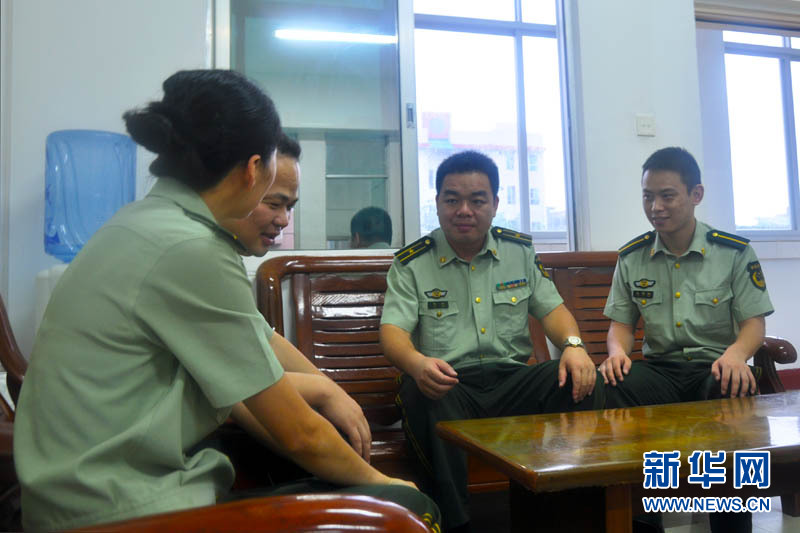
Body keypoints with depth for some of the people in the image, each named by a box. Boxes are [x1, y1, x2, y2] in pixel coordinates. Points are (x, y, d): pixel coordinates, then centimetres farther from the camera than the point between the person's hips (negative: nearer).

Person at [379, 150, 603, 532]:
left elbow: (551, 309, 12)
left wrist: (574, 344, -11)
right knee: (421, 395, -36)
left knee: (582, 383, -22)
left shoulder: (520, 251, 12)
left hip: (513, 379, 3)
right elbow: (393, 330, -8)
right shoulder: (411, 263, 1)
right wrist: (417, 363, -32)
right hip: (447, 384, -3)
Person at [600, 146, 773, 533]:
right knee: (615, 386, -33)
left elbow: (753, 321, 2)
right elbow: (621, 322, 12)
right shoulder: (631, 257, 8)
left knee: (734, 392, -37)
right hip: (659, 367, 2)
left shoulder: (735, 251, 3)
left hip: (714, 364, -1)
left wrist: (736, 353, -22)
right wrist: (617, 351, -12)